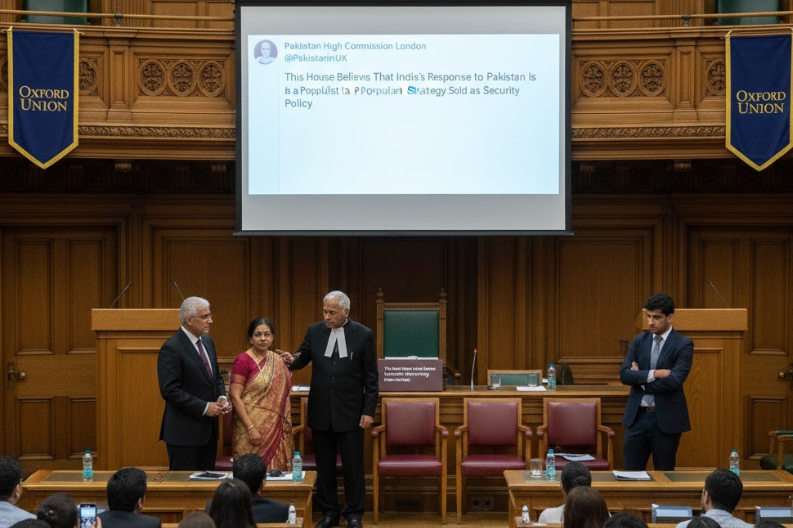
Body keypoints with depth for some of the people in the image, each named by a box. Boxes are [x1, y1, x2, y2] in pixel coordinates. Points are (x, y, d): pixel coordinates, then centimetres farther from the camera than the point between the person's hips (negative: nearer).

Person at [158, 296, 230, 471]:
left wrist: (222, 398, 0)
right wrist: (204, 407, -18)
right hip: (184, 431, -8)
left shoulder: (207, 342, 11)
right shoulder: (171, 348, -15)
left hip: (208, 429, 8)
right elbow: (170, 391, -19)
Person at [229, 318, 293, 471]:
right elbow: (235, 396, -13)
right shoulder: (243, 360, -8)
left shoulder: (278, 360, 10)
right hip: (252, 425, -6)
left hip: (276, 429, 6)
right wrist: (250, 428, -18)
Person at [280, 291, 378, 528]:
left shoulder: (363, 334, -5)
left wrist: (369, 410, -5)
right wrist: (292, 360, -15)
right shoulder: (315, 331, 2)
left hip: (349, 412, -3)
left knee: (353, 466, 4)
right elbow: (303, 359, 10)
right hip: (320, 411, 3)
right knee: (324, 466, 9)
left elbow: (371, 376, -2)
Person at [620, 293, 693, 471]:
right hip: (637, 416, 4)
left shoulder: (683, 345, -6)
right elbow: (624, 374, -4)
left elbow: (674, 380, -19)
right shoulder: (639, 341, 8)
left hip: (666, 419, -4)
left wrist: (641, 379, -9)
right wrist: (654, 374, -16)